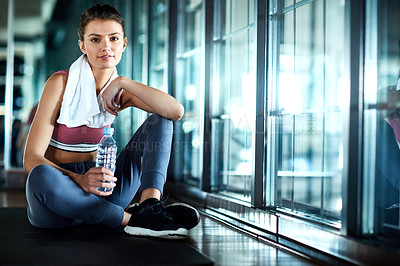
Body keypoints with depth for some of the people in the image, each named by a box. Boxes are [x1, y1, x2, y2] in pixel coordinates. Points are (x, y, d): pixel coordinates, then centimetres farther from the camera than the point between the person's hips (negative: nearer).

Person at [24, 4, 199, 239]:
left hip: (99, 192, 4)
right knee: (41, 177, -40)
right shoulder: (60, 83, -10)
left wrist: (122, 83, -16)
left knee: (160, 121, -5)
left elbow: (176, 111, -15)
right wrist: (79, 180, -33)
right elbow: (31, 160, -17)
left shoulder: (120, 92, 4)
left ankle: (149, 206, -30)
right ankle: (131, 218, -26)